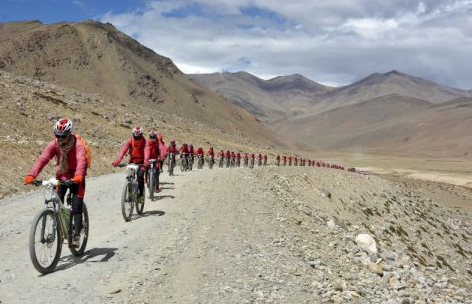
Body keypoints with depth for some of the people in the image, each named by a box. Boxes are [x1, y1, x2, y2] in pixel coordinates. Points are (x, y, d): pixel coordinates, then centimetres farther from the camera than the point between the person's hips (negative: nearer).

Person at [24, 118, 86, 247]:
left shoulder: (77, 144, -25)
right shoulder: (53, 144, -15)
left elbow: (81, 160, -42)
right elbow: (43, 159, -27)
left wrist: (78, 175, -62)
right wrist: (31, 175, -43)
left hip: (76, 178, -4)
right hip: (61, 176, 4)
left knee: (76, 208, -10)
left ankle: (76, 236, -4)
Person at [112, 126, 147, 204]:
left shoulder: (144, 141, -20)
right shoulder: (130, 140, -15)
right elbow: (123, 150, -28)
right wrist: (117, 160, -44)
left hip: (141, 161, -3)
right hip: (132, 161, 3)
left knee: (140, 176, -23)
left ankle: (141, 194, -10)